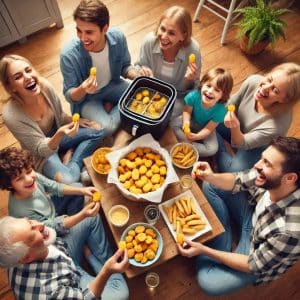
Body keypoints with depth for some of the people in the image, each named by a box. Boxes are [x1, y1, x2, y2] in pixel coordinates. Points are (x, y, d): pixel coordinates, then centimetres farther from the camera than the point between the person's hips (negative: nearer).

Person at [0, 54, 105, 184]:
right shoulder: (11, 115, -31)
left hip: (57, 136, 5)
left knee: (98, 131, -9)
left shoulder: (45, 86, -19)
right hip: (41, 152, -5)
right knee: (68, 179, -29)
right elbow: (40, 149, -25)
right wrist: (59, 135, -42)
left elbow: (60, 116, 1)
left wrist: (75, 121, -14)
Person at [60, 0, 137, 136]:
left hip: (112, 85, 4)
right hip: (86, 98, -3)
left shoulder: (118, 38, -22)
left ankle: (110, 107, 5)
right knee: (107, 128, -27)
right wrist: (82, 89, -44)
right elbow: (69, 96, -21)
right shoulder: (69, 54, -30)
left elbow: (125, 66, -3)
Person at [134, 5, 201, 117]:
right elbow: (139, 66, -2)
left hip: (177, 96, -2)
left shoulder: (192, 49, -27)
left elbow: (191, 89, -13)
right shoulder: (149, 40, -22)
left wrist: (189, 80, -36)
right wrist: (141, 72, -26)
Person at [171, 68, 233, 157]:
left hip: (205, 129, -2)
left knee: (212, 149, -21)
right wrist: (186, 123, -34)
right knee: (174, 123, -21)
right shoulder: (194, 95, -31)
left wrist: (196, 136, -41)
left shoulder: (220, 110, -33)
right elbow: (187, 111, -14)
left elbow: (209, 128, -26)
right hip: (192, 121, 2)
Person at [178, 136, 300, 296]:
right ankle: (223, 250, 4)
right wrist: (211, 177, -28)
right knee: (210, 186, -3)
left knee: (207, 281, -22)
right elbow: (237, 181, -7)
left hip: (259, 255, -5)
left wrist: (204, 251, -23)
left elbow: (253, 266, -26)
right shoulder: (269, 179, -27)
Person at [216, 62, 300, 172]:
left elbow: (243, 144, -30)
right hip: (235, 130, 3)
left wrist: (235, 128, -49)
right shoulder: (253, 81, -28)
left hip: (255, 147, -3)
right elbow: (231, 103, -7)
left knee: (233, 171, -21)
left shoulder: (278, 125, -39)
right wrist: (229, 116, -24)